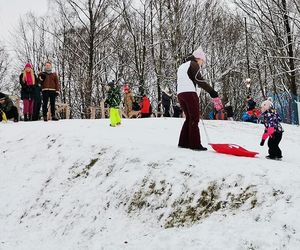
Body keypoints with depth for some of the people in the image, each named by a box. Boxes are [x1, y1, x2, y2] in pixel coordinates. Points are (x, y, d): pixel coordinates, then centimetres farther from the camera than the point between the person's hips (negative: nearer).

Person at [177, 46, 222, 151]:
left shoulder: (181, 66, 28)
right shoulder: (193, 64, 1)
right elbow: (199, 80, -12)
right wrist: (213, 93, -17)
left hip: (180, 93, 8)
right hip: (189, 93, -8)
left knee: (189, 118, 14)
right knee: (194, 118, -6)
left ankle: (183, 142, 11)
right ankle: (195, 144, -10)